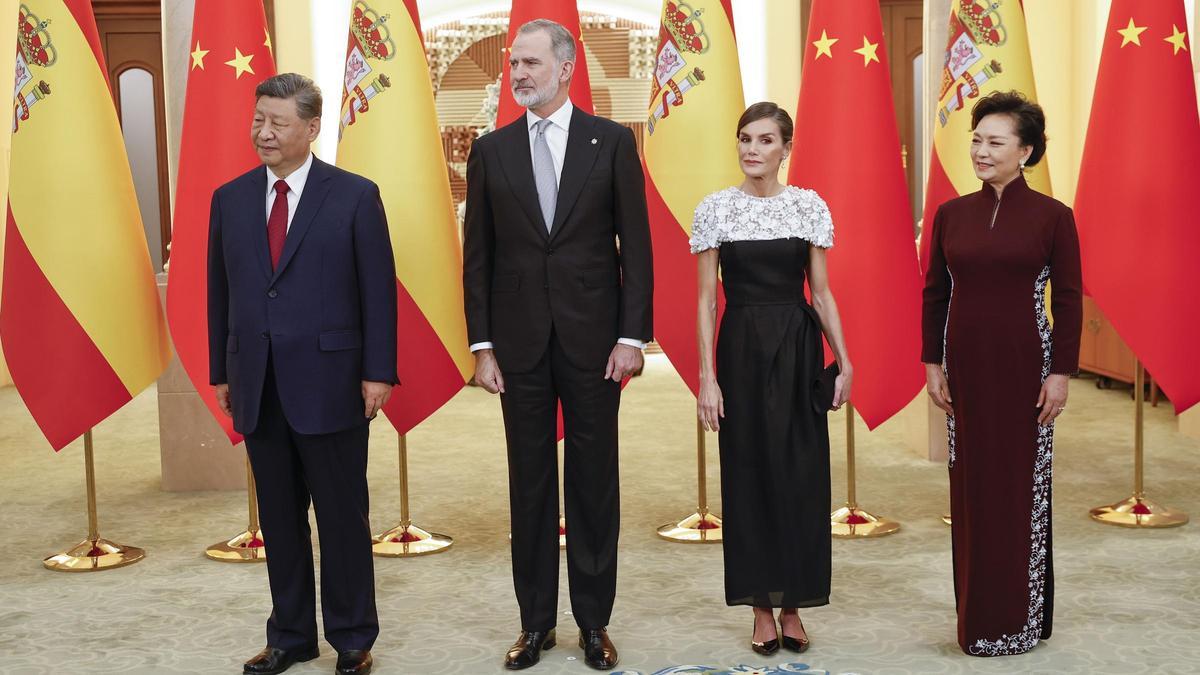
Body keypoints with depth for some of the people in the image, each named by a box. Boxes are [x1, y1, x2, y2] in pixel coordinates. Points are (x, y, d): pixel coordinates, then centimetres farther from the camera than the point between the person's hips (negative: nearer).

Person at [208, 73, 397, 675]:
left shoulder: (355, 196, -3)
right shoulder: (230, 199, 9)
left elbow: (378, 291, -4)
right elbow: (220, 292, 11)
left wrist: (377, 372, -8)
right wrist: (220, 373, 9)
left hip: (329, 383, -4)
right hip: (258, 388, 4)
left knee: (343, 517, 5)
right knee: (279, 519, 13)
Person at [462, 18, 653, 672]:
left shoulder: (612, 141, 1)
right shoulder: (490, 150, 6)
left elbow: (635, 245, 0)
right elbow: (478, 255, 6)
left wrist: (631, 335, -6)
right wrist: (482, 344, 1)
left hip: (592, 340, -1)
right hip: (520, 342, 2)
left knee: (594, 482, 6)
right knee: (530, 483, 8)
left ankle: (593, 621, 17)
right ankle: (536, 622, 18)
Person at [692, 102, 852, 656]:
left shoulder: (810, 207, 2)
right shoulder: (715, 209, -1)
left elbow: (822, 292, 6)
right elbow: (705, 299, -2)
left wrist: (844, 362, -1)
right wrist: (707, 376, -8)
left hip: (799, 347, 1)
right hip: (742, 349, -1)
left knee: (800, 474, 4)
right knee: (749, 473, 4)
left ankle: (792, 605, 17)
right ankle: (762, 607, 16)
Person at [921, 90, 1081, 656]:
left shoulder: (1052, 216, -4)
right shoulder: (951, 214, 5)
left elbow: (1068, 300, -4)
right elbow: (934, 293, 8)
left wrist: (1061, 373, -9)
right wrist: (933, 364, 3)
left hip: (1024, 365, -3)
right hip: (966, 365, 3)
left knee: (1022, 487, 4)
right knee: (972, 487, 8)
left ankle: (1020, 616, 17)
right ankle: (978, 615, 20)